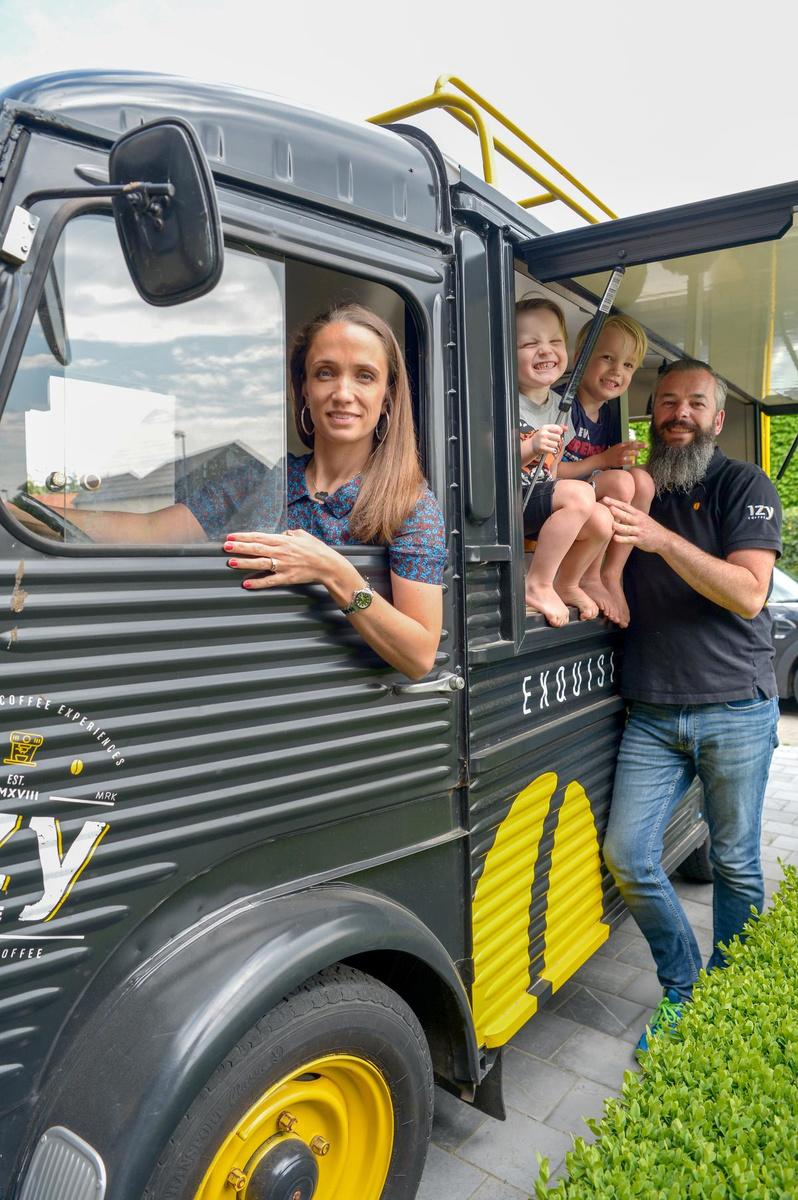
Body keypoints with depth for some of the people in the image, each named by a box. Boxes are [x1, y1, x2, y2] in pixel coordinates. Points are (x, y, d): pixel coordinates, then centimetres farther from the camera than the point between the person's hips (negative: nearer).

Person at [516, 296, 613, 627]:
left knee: (601, 522, -11)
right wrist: (531, 447, -30)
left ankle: (566, 584, 16)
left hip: (540, 501, 7)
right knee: (580, 493, -26)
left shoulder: (559, 405, 11)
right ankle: (537, 586, -15)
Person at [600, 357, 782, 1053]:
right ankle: (683, 991, 23)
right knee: (628, 857, 0)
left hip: (736, 713, -3)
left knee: (736, 866, 9)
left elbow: (748, 593, -13)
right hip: (653, 715, 3)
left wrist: (662, 540, -25)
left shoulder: (744, 486, 0)